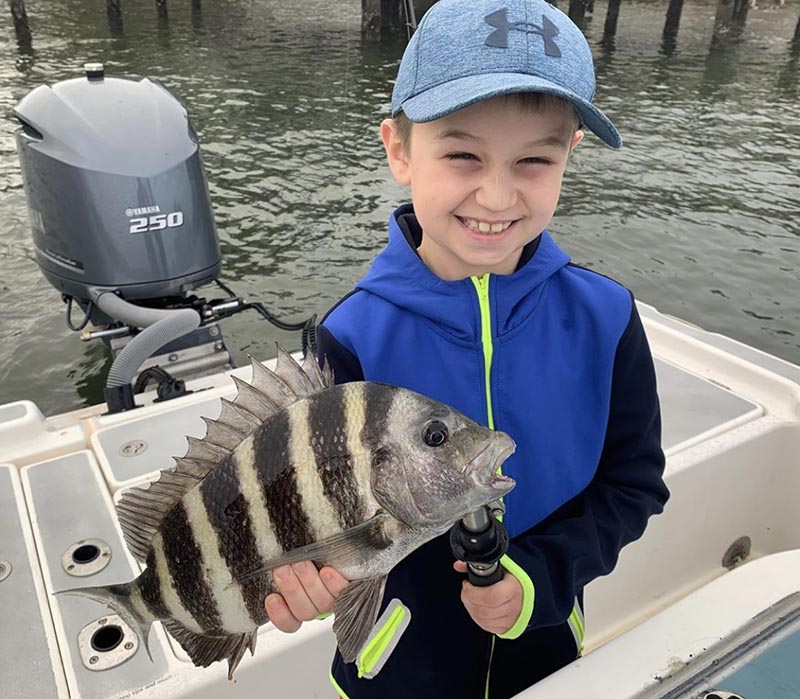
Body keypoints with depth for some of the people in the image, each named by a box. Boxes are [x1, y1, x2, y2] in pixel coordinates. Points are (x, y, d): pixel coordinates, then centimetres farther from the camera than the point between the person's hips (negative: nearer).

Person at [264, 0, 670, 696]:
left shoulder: (604, 319, -17)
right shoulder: (357, 337, -23)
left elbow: (633, 482, -7)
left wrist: (543, 575, -20)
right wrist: (305, 562, -36)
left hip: (546, 639, 2)